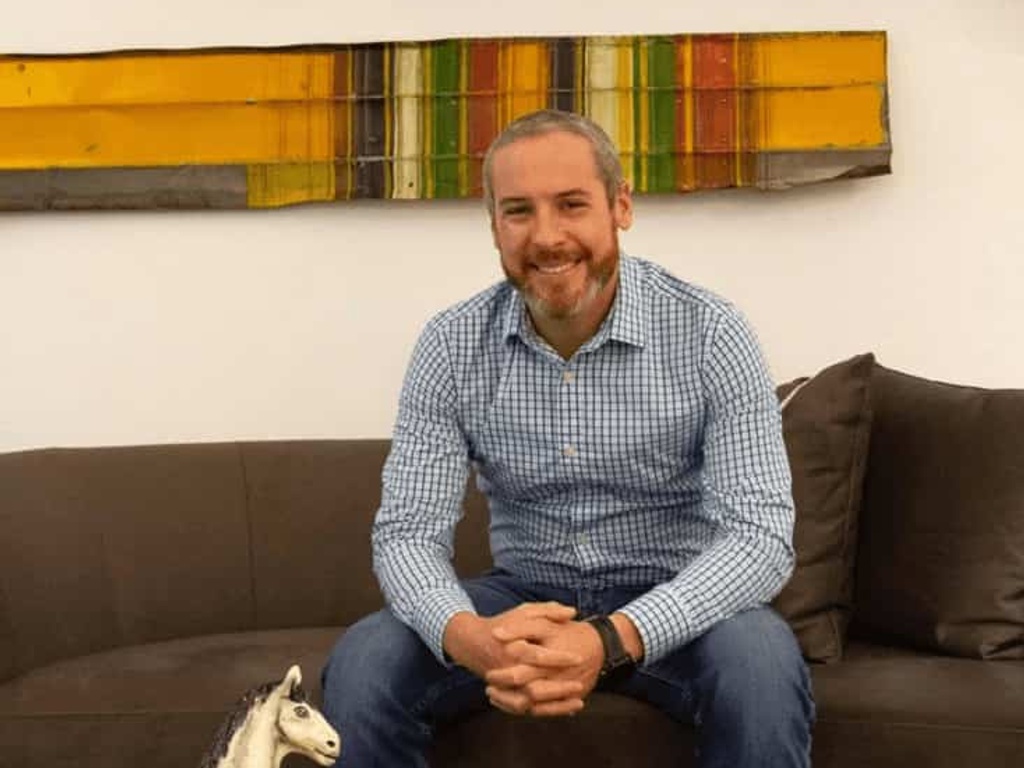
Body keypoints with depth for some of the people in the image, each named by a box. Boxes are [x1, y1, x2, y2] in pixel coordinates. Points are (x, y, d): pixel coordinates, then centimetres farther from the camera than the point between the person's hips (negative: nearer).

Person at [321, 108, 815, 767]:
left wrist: (613, 639, -40)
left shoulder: (710, 335, -17)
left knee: (761, 667, -33)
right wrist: (469, 637, -36)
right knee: (362, 666, -22)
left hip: (673, 602, -2)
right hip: (523, 598, 2)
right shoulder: (452, 346, -9)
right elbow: (408, 533, -12)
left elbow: (761, 534, -22)